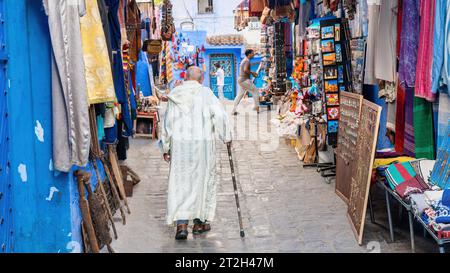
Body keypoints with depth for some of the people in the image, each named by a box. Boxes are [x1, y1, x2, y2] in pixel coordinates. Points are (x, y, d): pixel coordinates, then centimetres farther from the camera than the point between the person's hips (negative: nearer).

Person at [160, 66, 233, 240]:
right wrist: (226, 136, 1)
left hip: (179, 143, 2)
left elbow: (168, 123, 7)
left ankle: (181, 224, -7)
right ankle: (199, 222, 19)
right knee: (202, 180, 12)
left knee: (180, 183, 4)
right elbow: (220, 115, -13)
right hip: (203, 143, -2)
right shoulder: (205, 93, -4)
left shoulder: (175, 95, 5)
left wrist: (166, 148, 15)